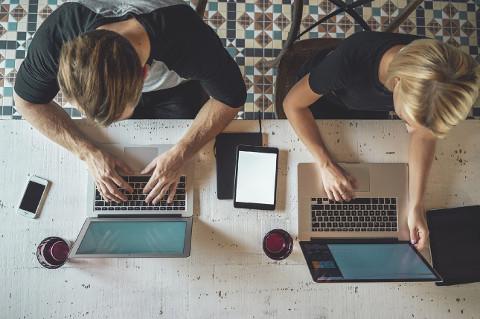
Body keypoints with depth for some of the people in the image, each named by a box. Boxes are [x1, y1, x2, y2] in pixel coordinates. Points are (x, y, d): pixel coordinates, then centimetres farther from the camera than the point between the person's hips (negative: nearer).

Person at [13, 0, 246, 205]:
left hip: (177, 89, -1)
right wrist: (88, 153, -31)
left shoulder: (186, 37, -44)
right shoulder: (55, 34, -38)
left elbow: (231, 97, -27)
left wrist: (179, 155, -35)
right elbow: (27, 100, -19)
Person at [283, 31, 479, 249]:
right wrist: (325, 164, -39)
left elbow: (424, 134, -20)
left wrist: (415, 206, -27)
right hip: (323, 98, -2)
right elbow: (293, 104, -34)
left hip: (369, 106, 2)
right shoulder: (352, 60, -48)